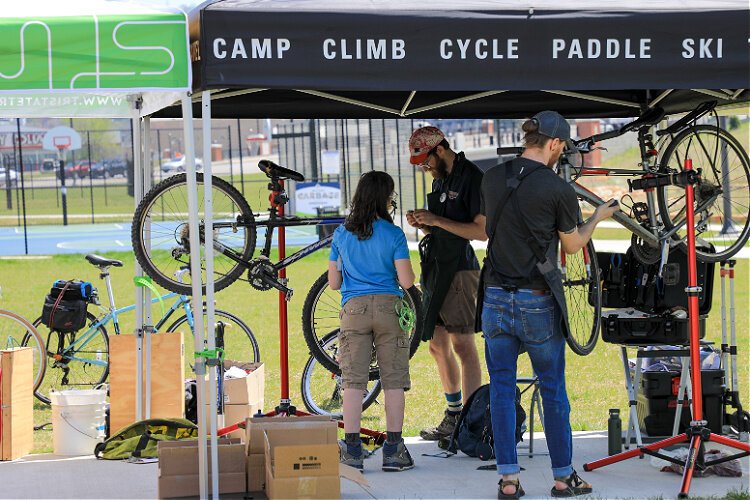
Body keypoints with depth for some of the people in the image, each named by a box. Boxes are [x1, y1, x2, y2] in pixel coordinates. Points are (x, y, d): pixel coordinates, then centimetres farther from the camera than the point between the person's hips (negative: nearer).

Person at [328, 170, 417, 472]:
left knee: (354, 380, 3)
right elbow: (406, 281, -7)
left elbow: (333, 283, 9)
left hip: (353, 309, 2)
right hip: (388, 307, -2)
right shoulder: (393, 235, -4)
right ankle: (393, 450, 3)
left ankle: (352, 448, 0)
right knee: (393, 379, 3)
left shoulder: (341, 235, 5)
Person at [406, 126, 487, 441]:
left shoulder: (472, 178, -11)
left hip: (459, 270, -9)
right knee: (438, 346, 12)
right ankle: (454, 416, 22)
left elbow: (483, 231, -18)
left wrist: (436, 221, -19)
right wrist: (423, 224, 3)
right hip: (436, 268, 9)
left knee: (462, 347, -8)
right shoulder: (440, 179, 17)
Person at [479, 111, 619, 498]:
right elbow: (572, 245, 3)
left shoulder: (492, 178, 3)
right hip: (538, 303, -4)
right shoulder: (558, 190, -11)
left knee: (501, 388, 7)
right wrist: (598, 217, 21)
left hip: (496, 296, 4)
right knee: (552, 390, 8)